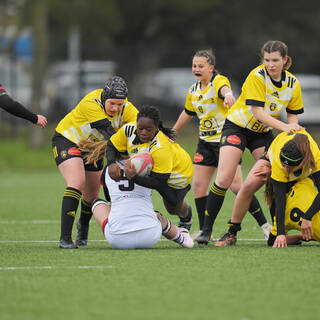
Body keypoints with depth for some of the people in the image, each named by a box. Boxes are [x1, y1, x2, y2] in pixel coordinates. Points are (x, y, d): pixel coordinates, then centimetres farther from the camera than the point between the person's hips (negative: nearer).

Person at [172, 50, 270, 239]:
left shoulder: (219, 81, -13)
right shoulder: (194, 91, 9)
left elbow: (224, 89, -39)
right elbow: (188, 113, 26)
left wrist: (228, 94, -64)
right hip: (206, 142, 7)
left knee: (236, 184, -14)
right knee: (198, 185, -1)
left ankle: (264, 225, -4)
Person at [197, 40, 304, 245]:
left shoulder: (293, 83, -5)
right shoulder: (257, 76, -21)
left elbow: (292, 115, 4)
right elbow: (257, 112, -26)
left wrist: (292, 130, -19)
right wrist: (284, 126, -36)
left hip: (263, 132, 5)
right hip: (237, 126, -5)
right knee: (224, 179, -17)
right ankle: (207, 229, -10)